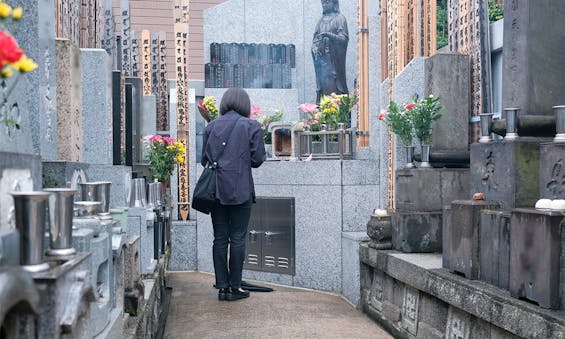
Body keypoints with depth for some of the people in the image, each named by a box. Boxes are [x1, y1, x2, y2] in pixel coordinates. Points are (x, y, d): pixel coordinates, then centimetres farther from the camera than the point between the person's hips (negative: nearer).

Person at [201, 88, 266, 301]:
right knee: (237, 238, 3)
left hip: (216, 189, 3)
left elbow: (204, 159, 8)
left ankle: (222, 287, 10)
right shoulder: (251, 126, -2)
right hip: (241, 191, -3)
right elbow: (257, 159, -4)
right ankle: (235, 287, 6)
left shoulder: (211, 126, 7)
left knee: (220, 238, 8)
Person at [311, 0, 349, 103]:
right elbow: (315, 38, 21)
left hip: (333, 59, -6)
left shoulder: (339, 18, 1)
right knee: (321, 85, 1)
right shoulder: (322, 20, 19)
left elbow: (344, 38, -9)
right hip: (320, 57, 6)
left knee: (332, 85, -12)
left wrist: (328, 35, -23)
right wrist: (314, 48, 1)